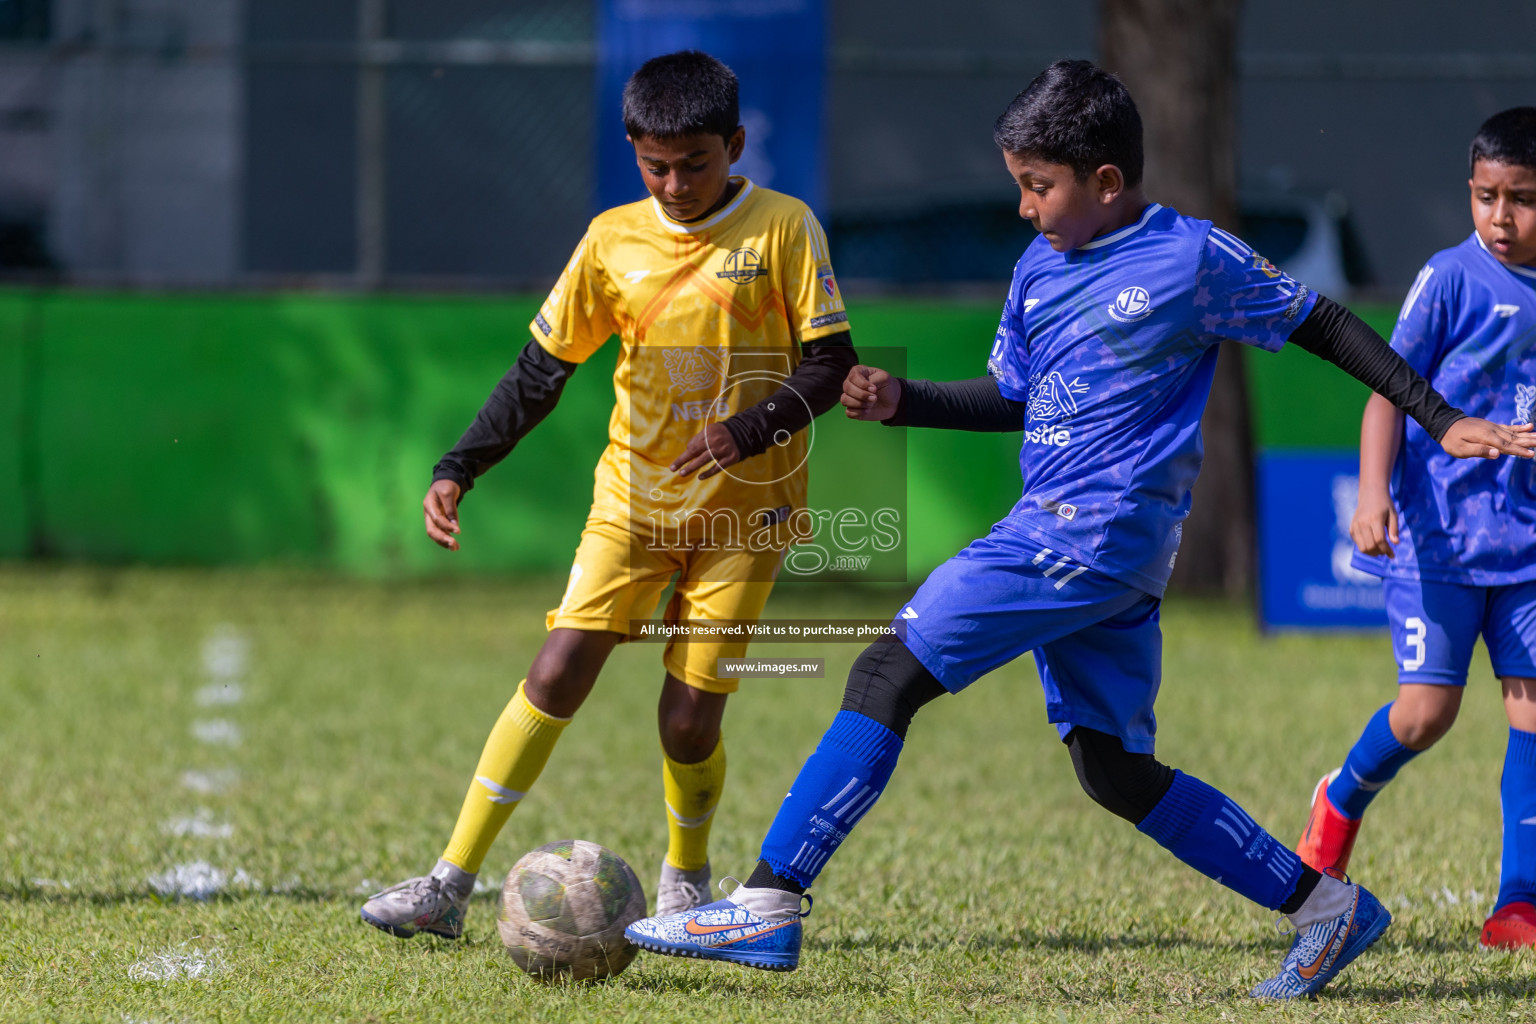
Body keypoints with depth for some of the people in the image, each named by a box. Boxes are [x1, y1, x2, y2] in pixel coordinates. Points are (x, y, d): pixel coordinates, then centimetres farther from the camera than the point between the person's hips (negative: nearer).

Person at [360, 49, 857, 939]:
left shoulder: (783, 228, -6)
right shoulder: (613, 240, 2)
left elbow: (830, 366, -7)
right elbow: (542, 368, 6)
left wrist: (748, 428, -24)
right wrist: (457, 471, -3)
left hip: (743, 509, -2)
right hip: (634, 498, 2)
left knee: (689, 721, -4)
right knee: (556, 677, -9)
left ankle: (687, 876, 26)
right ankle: (452, 885, -7)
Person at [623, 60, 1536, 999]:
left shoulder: (1193, 258, -6)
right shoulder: (1041, 268, 15)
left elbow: (1322, 325, 3)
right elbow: (1009, 398, 26)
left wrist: (1441, 418, 4)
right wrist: (901, 401, 10)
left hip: (1098, 530, -9)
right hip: (1060, 535, 9)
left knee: (888, 676, -13)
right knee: (1116, 772, 10)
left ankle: (768, 908, -15)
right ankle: (1326, 907, 17)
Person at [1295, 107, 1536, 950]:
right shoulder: (1452, 279, -8)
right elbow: (1391, 388, -13)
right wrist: (1373, 494, -26)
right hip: (1437, 530, -4)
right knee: (1429, 707, -7)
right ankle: (1342, 801, 24)